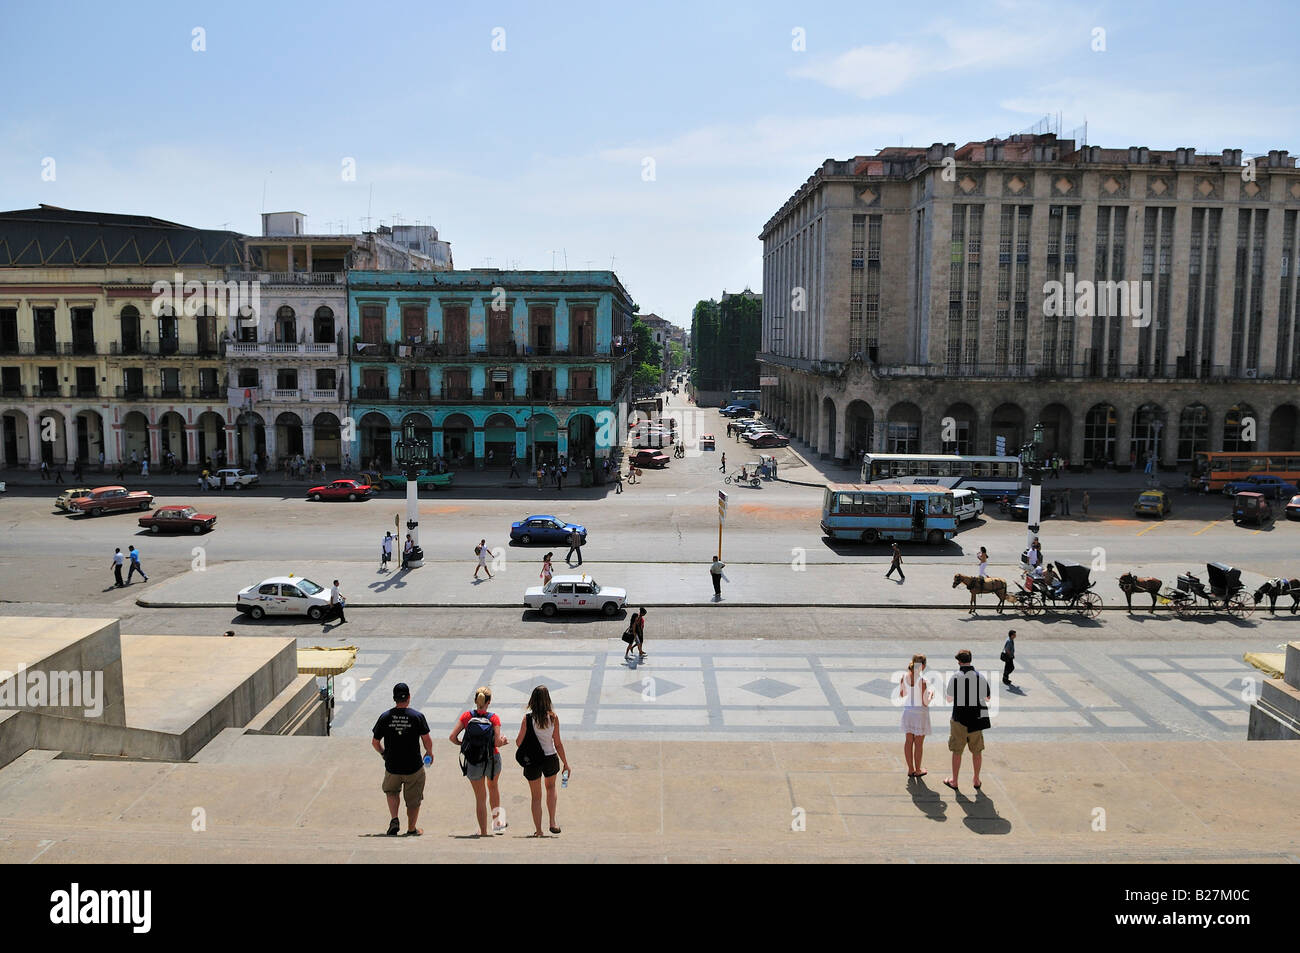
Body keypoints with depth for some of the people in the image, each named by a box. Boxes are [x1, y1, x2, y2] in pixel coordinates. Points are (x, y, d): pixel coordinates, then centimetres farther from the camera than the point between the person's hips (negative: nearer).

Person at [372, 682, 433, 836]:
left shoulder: (385, 717, -6)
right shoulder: (417, 716, -11)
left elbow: (375, 742, 1)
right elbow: (427, 740, -10)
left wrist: (383, 753, 20)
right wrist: (429, 753, 10)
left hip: (392, 767, 2)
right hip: (414, 767, -2)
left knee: (392, 791, 28)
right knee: (413, 800, 16)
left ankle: (394, 820, 9)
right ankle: (411, 830, 26)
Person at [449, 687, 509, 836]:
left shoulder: (467, 716, -7)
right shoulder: (494, 718, -11)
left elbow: (452, 737, -9)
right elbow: (498, 742, -18)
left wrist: (462, 744, 10)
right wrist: (503, 740, 4)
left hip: (473, 762, 0)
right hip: (492, 760, 0)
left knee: (480, 797, 13)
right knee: (493, 786, 30)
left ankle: (483, 831, 15)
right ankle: (497, 820, 29)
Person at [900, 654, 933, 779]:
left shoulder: (904, 677, -4)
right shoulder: (923, 680, -20)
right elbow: (925, 702, -16)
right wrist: (931, 694, 3)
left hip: (907, 710, 5)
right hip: (920, 712, -5)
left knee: (908, 741, 13)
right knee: (919, 742, 8)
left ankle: (910, 769, 22)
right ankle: (918, 770, 18)